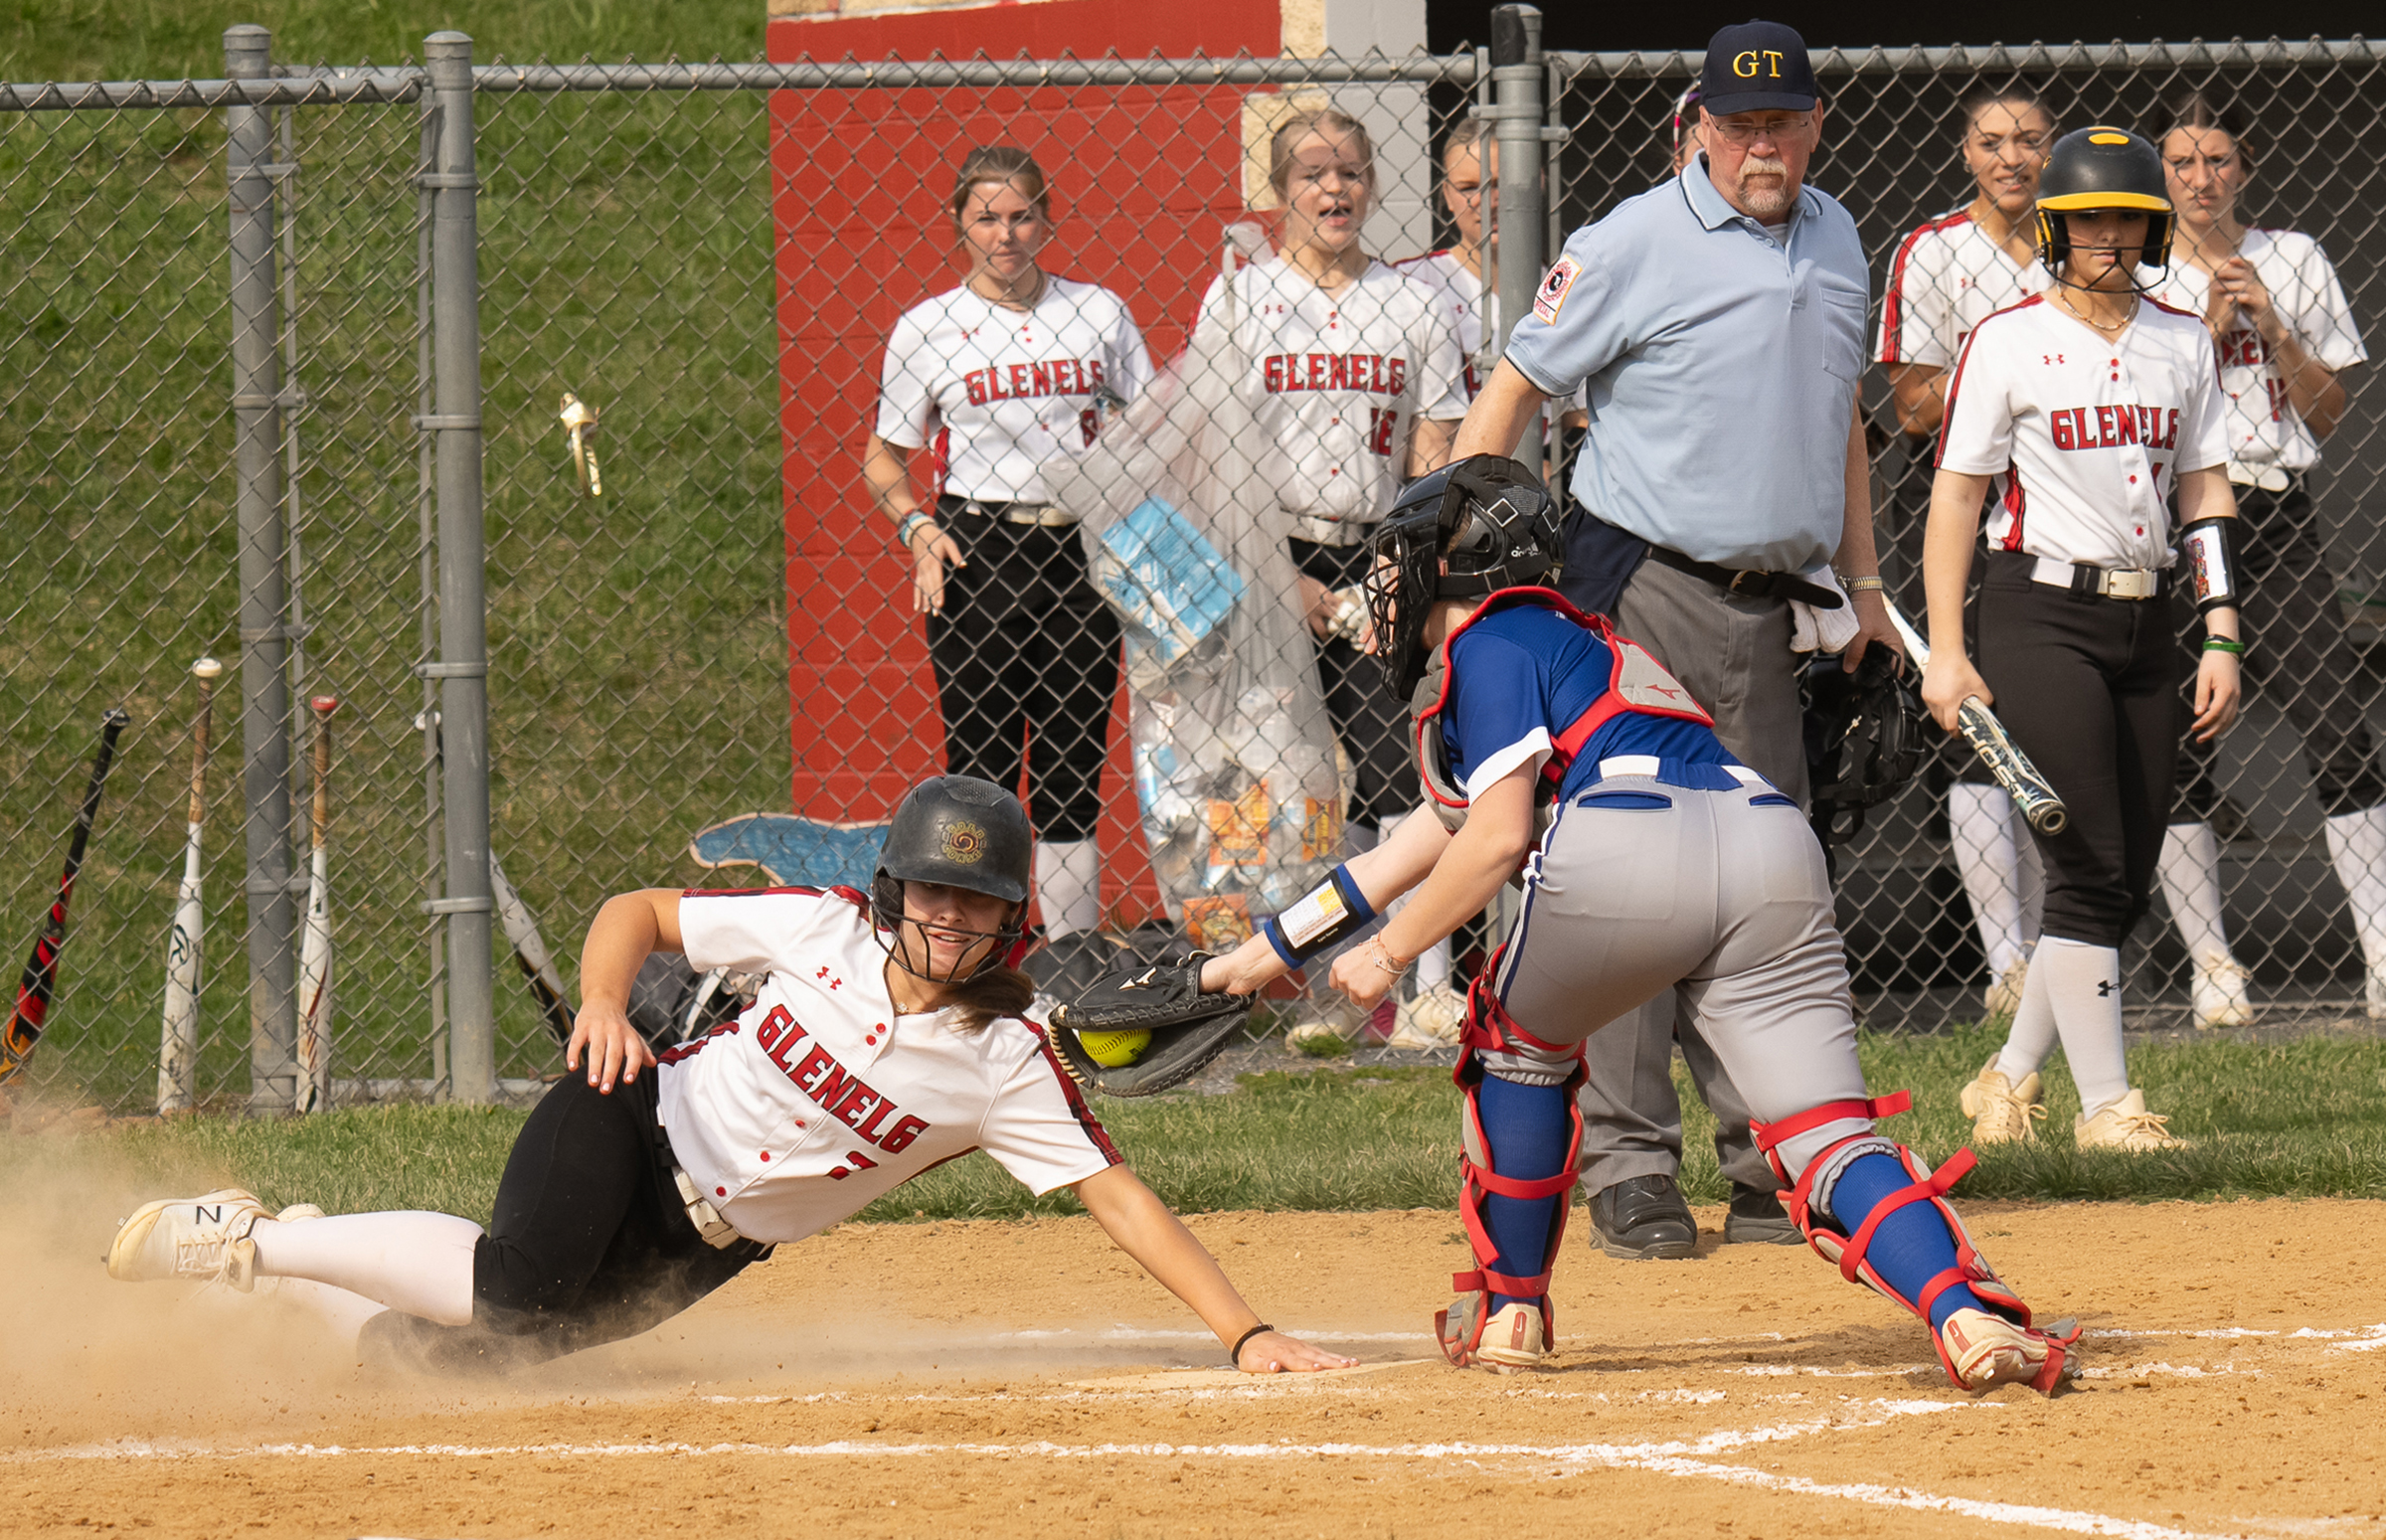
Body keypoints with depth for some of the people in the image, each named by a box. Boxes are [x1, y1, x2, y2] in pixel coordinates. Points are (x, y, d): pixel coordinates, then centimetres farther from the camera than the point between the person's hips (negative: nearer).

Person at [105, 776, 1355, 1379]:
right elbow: (638, 911, -1)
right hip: (642, 1125, -2)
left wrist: (1245, 1332, -27)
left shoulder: (1006, 1068, -15)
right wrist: (604, 1000, -22)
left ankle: (315, 1259, 27)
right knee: (522, 1281, -30)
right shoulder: (820, 930, -12)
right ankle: (248, 1241, -8)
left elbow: (1119, 1199, -19)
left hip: (710, 1244, 2)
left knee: (466, 1340, -5)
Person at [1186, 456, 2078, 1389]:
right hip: (1773, 847, 7)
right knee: (1830, 1141, -3)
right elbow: (1440, 830, 49)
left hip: (1627, 854, -6)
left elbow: (1497, 838, 0)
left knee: (1520, 1042, 24)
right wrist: (1275, 947, 56)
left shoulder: (1488, 645, 14)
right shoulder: (1559, 637, 40)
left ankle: (1508, 1310, 28)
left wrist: (1388, 953, 14)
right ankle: (1968, 1316, -28)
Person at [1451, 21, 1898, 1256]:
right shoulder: (1634, 244, -8)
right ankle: (1631, 1165, -9)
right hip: (1642, 594, -7)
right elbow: (1513, 389, -5)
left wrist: (1862, 579, 23)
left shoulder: (1834, 241, 13)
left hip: (1764, 610, 7)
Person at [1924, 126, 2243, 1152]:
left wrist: (2221, 638, 6)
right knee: (2090, 868, -11)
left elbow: (2205, 492, 14)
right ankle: (2106, 1103, -7)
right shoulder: (2009, 342, -3)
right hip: (2042, 615, -6)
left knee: (2125, 878, 5)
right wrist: (1944, 651, -9)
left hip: (2145, 621, 6)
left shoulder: (2181, 343, 11)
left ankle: (2010, 1078, 19)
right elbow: (1956, 492, -3)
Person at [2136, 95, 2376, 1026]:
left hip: (2277, 517, 1)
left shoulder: (2294, 261, 11)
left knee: (2342, 739, -8)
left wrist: (2271, 330, -3)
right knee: (2174, 752, -4)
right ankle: (2212, 967, 4)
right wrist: (2208, 330, -10)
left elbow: (2328, 413, 10)